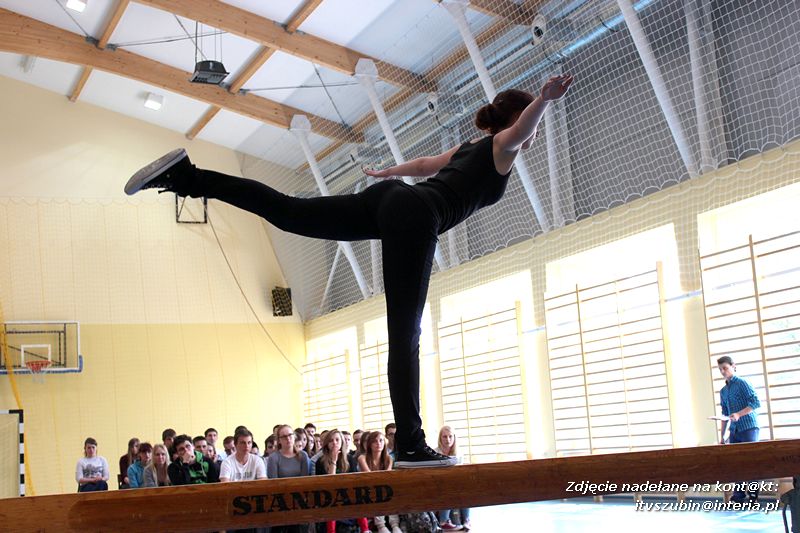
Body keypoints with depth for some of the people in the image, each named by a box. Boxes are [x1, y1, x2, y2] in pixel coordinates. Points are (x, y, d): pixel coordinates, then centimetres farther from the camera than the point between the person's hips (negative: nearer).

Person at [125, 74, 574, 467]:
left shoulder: (473, 147, 33)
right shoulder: (503, 144, 9)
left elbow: (424, 164, 50)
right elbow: (523, 124, -16)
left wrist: (388, 172, 67)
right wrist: (547, 99, -35)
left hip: (386, 198, 8)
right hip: (414, 216, -8)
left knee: (285, 210, 1)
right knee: (405, 335, -12)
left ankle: (186, 177, -8)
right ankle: (411, 445, -11)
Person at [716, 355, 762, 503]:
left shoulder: (743, 383, -4)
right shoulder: (723, 391, 16)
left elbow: (756, 403, -12)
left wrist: (739, 414, -23)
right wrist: (722, 435, 15)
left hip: (748, 428, -7)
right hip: (734, 431, 7)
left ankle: (753, 496, 0)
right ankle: (738, 496, 6)